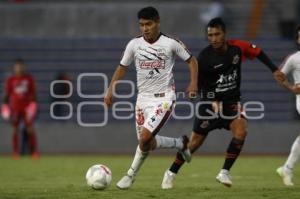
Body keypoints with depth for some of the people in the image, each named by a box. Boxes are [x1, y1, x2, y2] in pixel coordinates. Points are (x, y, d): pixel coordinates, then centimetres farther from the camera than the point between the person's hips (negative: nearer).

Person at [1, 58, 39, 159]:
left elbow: (33, 92, 7)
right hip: (15, 108, 0)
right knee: (15, 130, 1)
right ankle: (15, 152, 4)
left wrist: (33, 103, -4)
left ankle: (34, 151, -7)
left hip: (27, 108, 0)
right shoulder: (10, 80, 4)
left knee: (30, 129, -8)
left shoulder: (29, 78, 6)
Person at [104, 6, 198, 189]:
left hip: (164, 99, -5)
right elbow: (122, 68, 11)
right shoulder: (134, 45, 0)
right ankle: (181, 143, 32)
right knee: (147, 142, 6)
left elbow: (191, 61, 5)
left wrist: (193, 83, -9)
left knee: (145, 138, -18)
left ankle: (131, 175, 4)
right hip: (143, 98, 5)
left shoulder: (171, 43, -8)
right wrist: (111, 90, 2)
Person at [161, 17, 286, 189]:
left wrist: (274, 70, 5)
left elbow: (258, 53, 9)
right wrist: (212, 101, -23)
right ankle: (171, 173, 21)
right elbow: (199, 84, -9)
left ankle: (225, 172, -11)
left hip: (232, 101, 2)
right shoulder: (204, 57, -18)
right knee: (196, 141, 1)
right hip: (210, 102, -2)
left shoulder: (237, 47, -10)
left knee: (241, 131, -23)